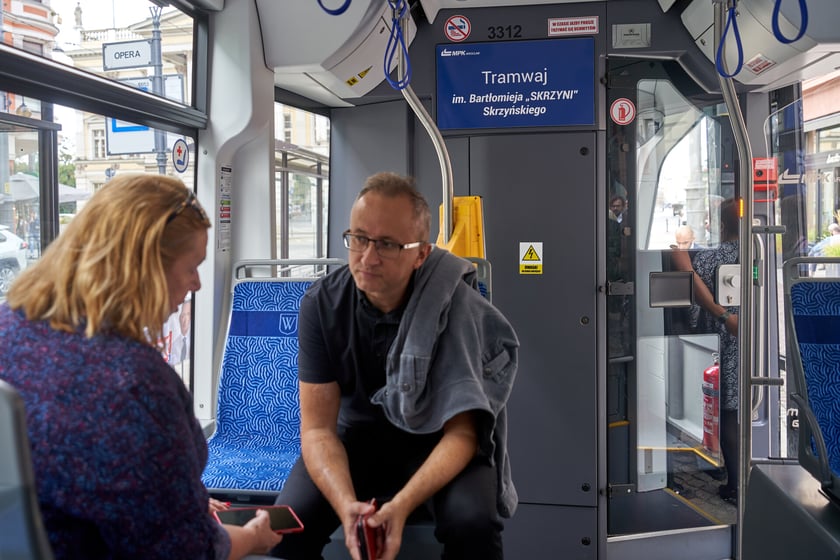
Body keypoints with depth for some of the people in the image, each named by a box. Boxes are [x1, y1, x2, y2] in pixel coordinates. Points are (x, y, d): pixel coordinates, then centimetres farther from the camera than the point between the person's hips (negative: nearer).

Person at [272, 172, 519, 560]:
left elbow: (460, 433, -23)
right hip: (356, 431, 2)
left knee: (472, 524, -30)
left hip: (435, 436, -1)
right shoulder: (322, 303, -17)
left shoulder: (454, 305, -23)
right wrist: (346, 504, -35)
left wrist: (402, 504, -38)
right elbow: (318, 428, -17)